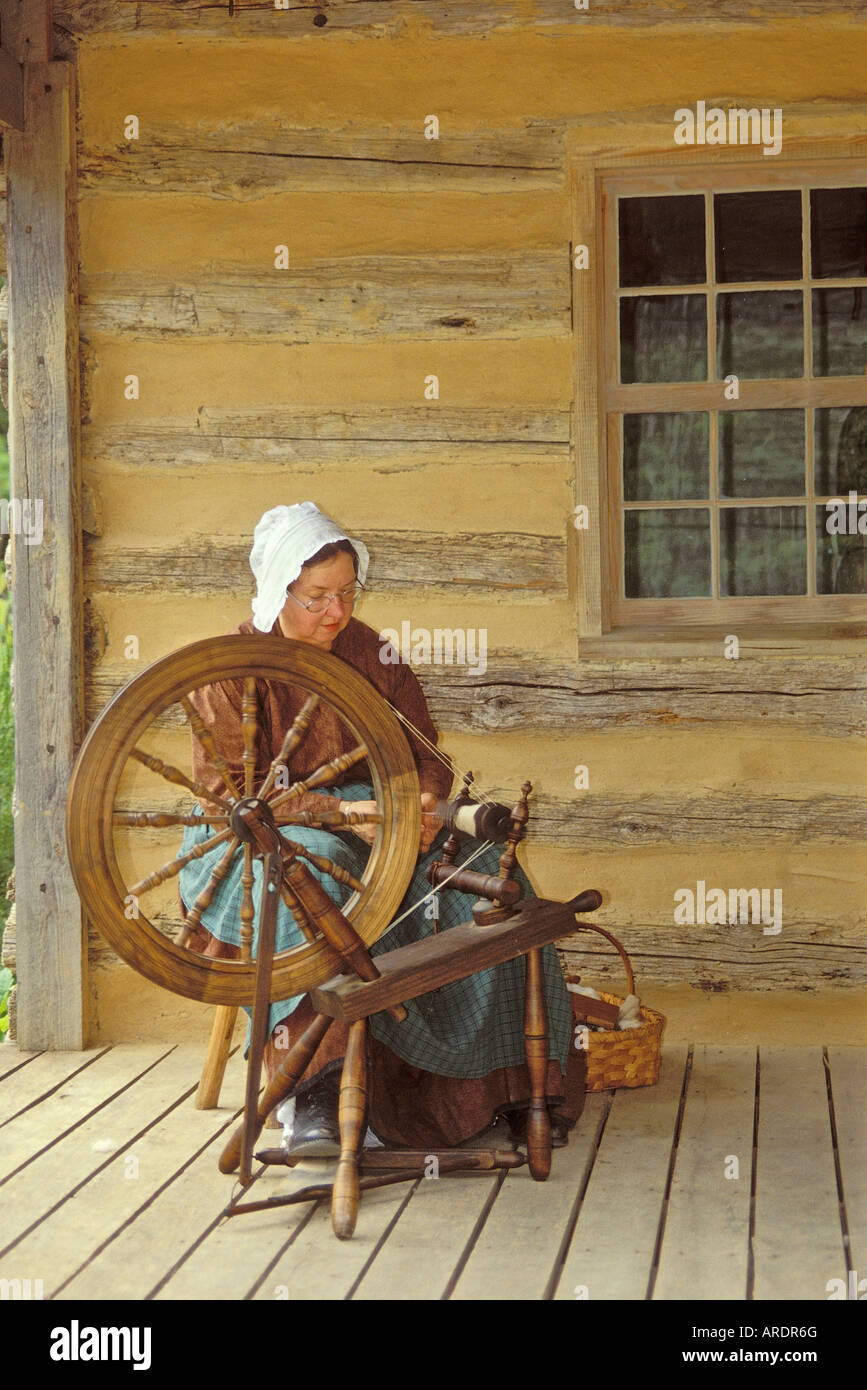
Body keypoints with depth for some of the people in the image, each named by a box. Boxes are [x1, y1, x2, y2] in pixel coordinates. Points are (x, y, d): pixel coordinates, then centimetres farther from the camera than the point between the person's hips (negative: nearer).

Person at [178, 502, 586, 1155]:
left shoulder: (371, 653, 9)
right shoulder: (231, 670, -5)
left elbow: (424, 752, 8)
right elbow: (231, 789, -14)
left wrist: (422, 803, -17)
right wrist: (341, 810, -27)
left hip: (369, 822, 4)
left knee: (477, 867, -21)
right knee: (316, 865, -39)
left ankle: (487, 1089, -22)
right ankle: (317, 1094, -43)